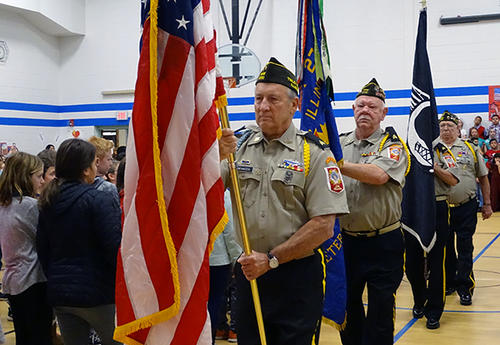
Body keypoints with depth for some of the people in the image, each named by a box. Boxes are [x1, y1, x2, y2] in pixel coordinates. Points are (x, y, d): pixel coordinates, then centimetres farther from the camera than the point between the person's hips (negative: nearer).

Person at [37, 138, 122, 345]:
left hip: (59, 293, 7)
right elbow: (116, 249, -18)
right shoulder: (99, 200, -15)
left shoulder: (48, 202, 6)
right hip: (98, 293, -6)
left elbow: (42, 248, 12)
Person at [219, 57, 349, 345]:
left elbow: (323, 226, -13)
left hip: (297, 277, -3)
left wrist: (271, 259, -15)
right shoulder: (239, 146, 5)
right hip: (248, 270, 4)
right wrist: (216, 157, -21)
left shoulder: (314, 154, -7)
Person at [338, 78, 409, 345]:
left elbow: (378, 174, -25)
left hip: (383, 244, -4)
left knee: (380, 311, 4)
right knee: (347, 306, 16)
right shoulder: (340, 143, 8)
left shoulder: (392, 145, -5)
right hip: (347, 241, 4)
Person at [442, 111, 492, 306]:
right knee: (445, 248, 11)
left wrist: (487, 204, 7)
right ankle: (449, 283, 26)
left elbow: (483, 178, 9)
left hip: (466, 208, -1)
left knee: (465, 249, 2)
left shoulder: (470, 149, 5)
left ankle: (464, 288, 10)